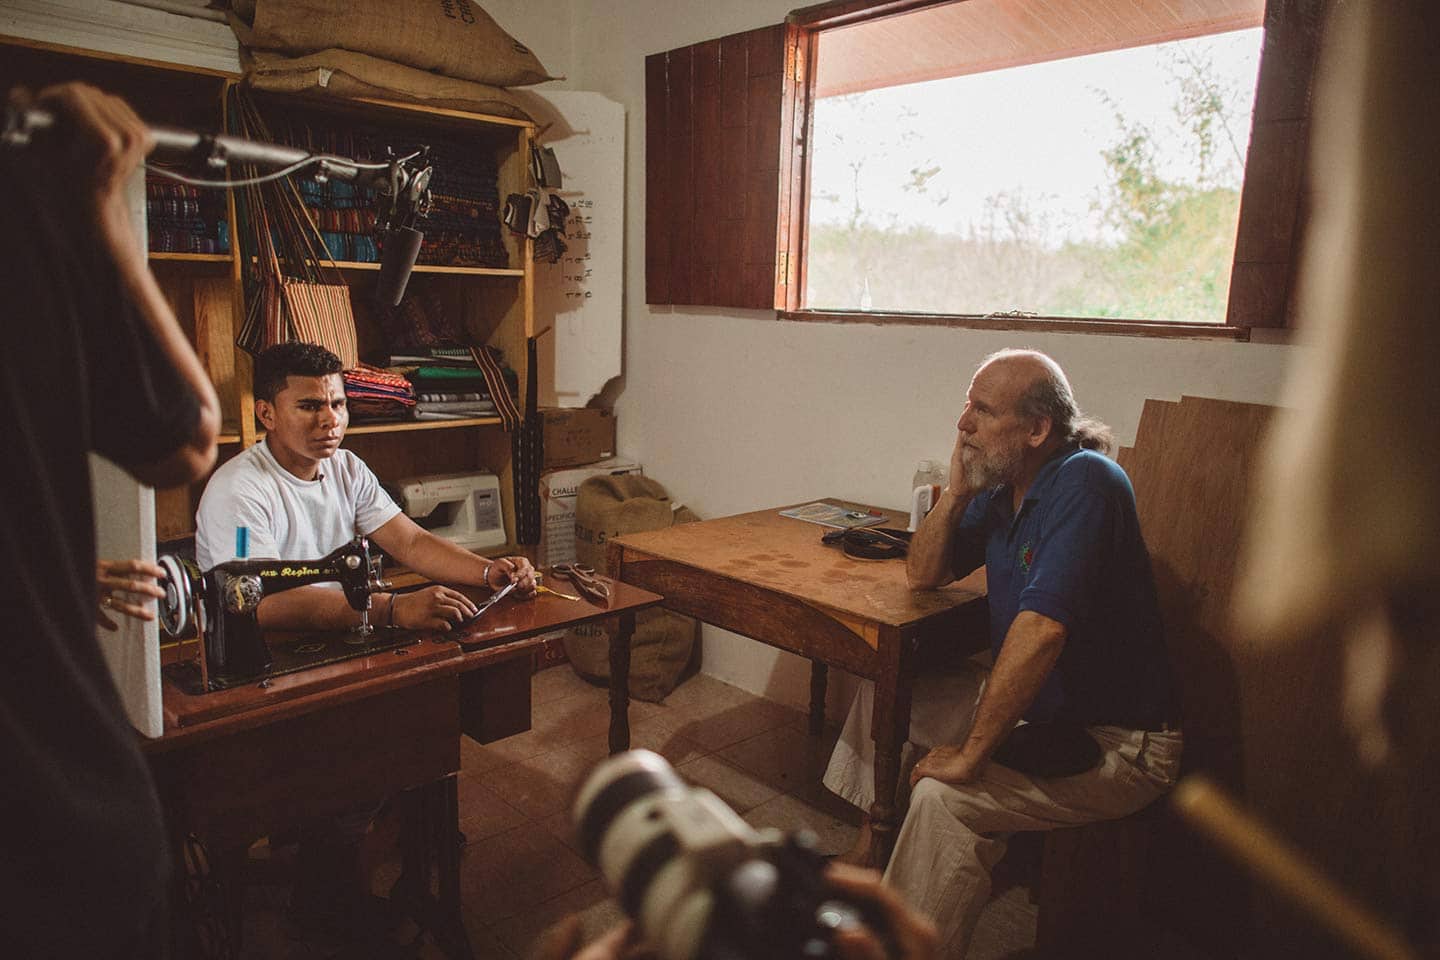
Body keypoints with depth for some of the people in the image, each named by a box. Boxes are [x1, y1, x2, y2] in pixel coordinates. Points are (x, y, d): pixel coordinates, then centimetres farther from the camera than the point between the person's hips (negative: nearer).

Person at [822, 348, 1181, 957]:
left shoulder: (1084, 484, -25)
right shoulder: (1000, 486, 2)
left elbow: (1041, 628, -34)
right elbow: (923, 574, 8)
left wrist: (969, 754, -29)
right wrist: (956, 489, -8)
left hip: (1116, 744, -9)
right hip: (1028, 702, 9)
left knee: (944, 796, -28)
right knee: (885, 693, 14)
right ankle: (868, 857, 26)